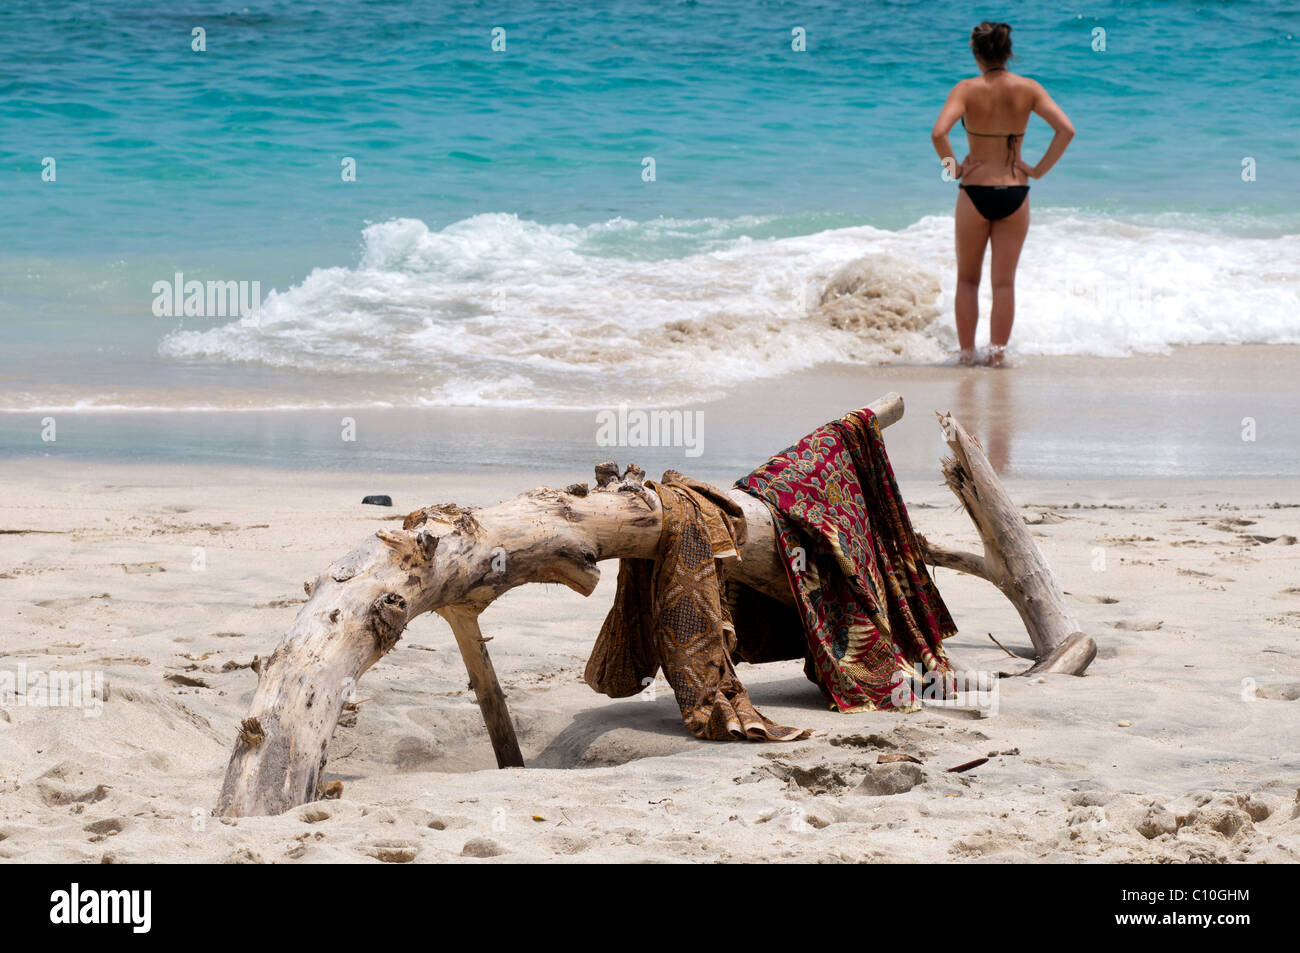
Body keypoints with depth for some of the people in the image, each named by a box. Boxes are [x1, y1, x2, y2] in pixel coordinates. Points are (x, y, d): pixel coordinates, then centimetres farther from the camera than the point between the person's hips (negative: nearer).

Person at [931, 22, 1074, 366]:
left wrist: (952, 165, -8)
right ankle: (997, 351, 8)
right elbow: (1066, 130, -11)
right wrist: (1039, 170, -3)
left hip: (975, 193, -1)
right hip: (1015, 194, 2)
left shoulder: (968, 89, -10)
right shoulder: (1028, 89, -3)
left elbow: (938, 133, -24)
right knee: (1004, 282, 10)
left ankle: (967, 351, 14)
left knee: (967, 279, 15)